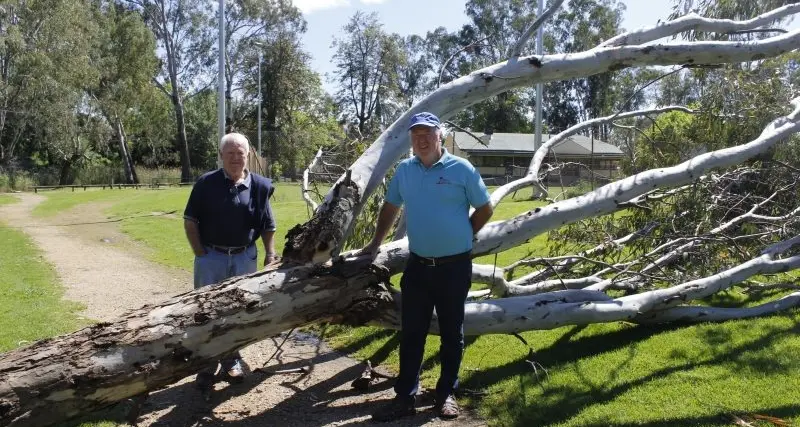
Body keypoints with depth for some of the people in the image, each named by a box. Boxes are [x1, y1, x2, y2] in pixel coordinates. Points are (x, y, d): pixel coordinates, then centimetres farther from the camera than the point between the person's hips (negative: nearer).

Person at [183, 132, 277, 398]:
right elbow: (190, 221, -1)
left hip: (245, 258, 2)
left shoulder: (260, 186, -1)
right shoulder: (206, 183, -6)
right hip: (211, 257, -2)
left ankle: (231, 360, 31)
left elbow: (268, 226, 7)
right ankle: (206, 369, 15)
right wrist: (200, 253, -7)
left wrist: (270, 254, -1)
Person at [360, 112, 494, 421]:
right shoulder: (404, 170, 4)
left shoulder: (461, 169, -7)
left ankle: (446, 394, 24)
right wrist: (375, 243, 19)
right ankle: (405, 396, 16)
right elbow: (390, 207, 17)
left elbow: (485, 209, 1)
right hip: (418, 265, 3)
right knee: (411, 333, 6)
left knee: (451, 333, 10)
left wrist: (461, 237, 5)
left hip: (454, 266, -3)